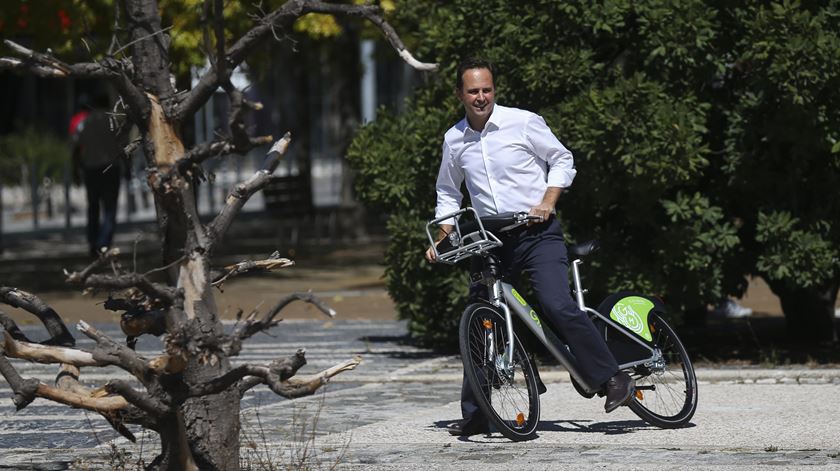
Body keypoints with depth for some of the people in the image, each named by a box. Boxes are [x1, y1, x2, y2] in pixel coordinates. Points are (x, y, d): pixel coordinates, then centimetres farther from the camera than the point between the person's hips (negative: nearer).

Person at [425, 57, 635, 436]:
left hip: (538, 234, -4)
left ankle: (613, 379, -11)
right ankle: (474, 415, 10)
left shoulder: (524, 123, -4)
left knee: (557, 306, -22)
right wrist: (442, 238, 10)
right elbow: (448, 193, 22)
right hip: (491, 241, 4)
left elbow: (562, 161, 4)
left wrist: (547, 202, -10)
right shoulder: (454, 140, 8)